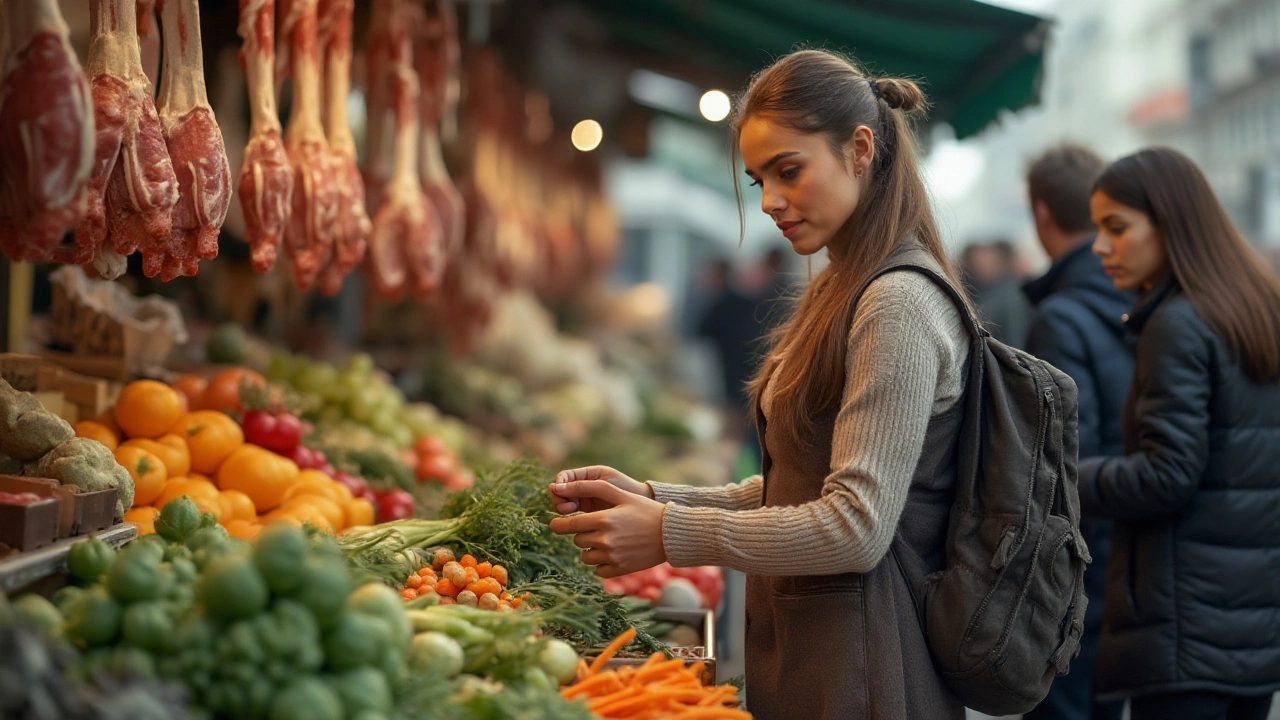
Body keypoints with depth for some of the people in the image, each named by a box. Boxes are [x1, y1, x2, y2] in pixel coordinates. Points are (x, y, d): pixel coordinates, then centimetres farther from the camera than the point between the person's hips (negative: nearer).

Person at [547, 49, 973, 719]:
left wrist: (669, 536, -18)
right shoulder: (844, 294, 14)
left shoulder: (900, 307, -16)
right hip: (802, 650, 9)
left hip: (860, 665, -9)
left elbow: (856, 526, -21)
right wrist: (654, 497, 4)